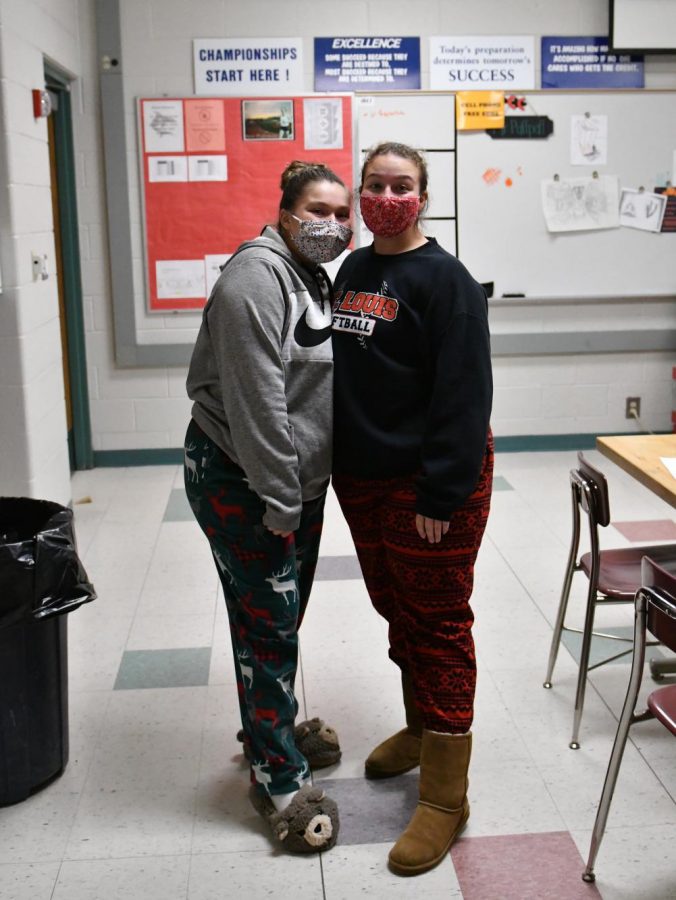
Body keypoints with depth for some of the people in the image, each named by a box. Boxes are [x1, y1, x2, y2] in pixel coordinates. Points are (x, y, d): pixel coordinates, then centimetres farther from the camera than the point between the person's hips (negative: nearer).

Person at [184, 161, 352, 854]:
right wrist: (279, 502, -22)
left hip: (297, 482, 9)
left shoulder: (316, 279, 13)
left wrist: (299, 493, 17)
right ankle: (279, 781, 11)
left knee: (281, 615, 20)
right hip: (239, 481, -9)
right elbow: (256, 401, -25)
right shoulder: (258, 276, -18)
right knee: (267, 621, -2)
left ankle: (270, 730, 39)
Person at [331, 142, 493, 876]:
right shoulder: (352, 270, 10)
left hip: (427, 483, -7)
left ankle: (445, 796, 12)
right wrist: (342, 466, 14)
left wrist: (441, 496, -21)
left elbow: (463, 395, -18)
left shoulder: (444, 278, -13)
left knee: (436, 624, 1)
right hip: (361, 478, 7)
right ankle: (420, 729, 41)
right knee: (396, 610, 20)